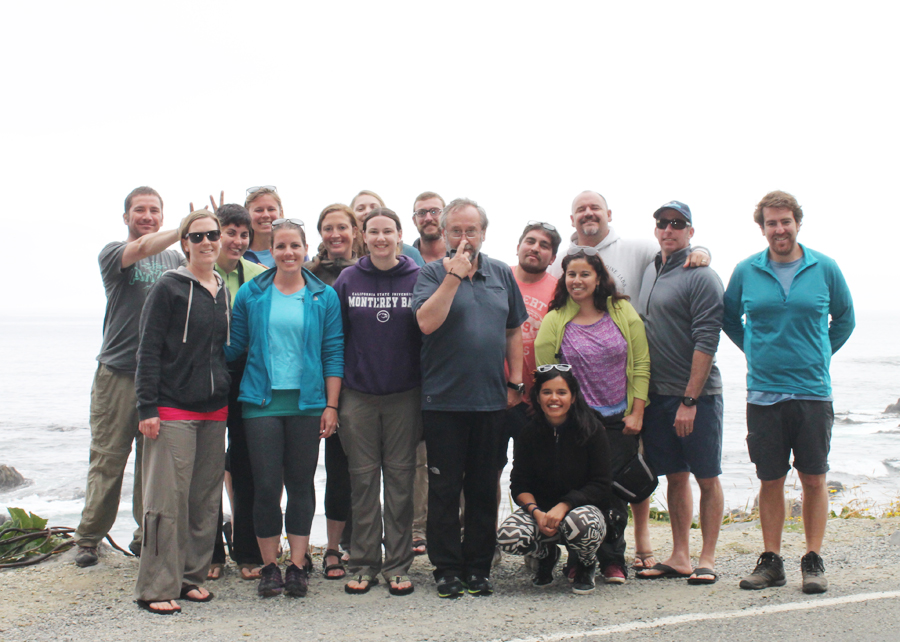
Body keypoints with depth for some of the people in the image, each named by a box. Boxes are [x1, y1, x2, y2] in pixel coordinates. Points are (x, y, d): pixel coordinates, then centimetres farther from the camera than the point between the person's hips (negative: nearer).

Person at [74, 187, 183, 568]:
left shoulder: (173, 258, 16)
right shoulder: (112, 253, 2)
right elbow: (140, 249, -20)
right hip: (118, 372, -3)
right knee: (107, 460, 0)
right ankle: (89, 538, 13)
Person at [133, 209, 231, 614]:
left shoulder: (223, 292, 14)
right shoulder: (169, 288, -4)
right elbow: (149, 350, -7)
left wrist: (228, 399, 15)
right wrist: (147, 407, -13)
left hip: (214, 411, 6)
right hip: (173, 410, -6)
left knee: (206, 498, 9)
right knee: (169, 498, -6)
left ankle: (191, 576, 20)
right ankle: (156, 587, 2)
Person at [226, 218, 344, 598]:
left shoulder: (325, 297, 5)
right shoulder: (251, 294, 5)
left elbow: (333, 353, 4)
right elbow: (234, 345, 9)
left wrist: (331, 405, -1)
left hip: (307, 402, 0)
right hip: (262, 402, 0)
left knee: (301, 484, 5)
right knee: (266, 485, -1)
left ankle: (297, 566, 15)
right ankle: (269, 566, 12)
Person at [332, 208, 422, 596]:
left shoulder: (418, 279, 0)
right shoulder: (348, 281, 4)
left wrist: (428, 390, -2)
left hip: (405, 394, -1)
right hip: (358, 394, 1)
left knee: (400, 475, 4)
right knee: (363, 476, 5)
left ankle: (398, 565, 13)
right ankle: (364, 563, 15)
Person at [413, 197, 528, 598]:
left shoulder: (502, 274, 11)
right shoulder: (432, 274, -1)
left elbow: (514, 331, 15)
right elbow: (426, 322, -16)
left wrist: (516, 381, 8)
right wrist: (454, 276, -18)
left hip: (491, 399, 3)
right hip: (443, 399, -3)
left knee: (484, 489, 9)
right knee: (445, 488, 2)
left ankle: (478, 567, 19)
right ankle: (447, 569, 12)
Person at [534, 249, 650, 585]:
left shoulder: (622, 312, 3)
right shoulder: (554, 321, 2)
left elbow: (641, 364, 3)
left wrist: (637, 412, -3)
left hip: (619, 421, 1)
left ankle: (612, 560, 14)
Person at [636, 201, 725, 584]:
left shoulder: (701, 277, -9)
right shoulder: (649, 271, 14)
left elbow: (705, 342, -15)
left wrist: (689, 399, -19)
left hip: (697, 395, -7)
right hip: (657, 394, 7)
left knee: (706, 478, 1)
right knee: (675, 477, 11)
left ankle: (707, 560, 8)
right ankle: (679, 557, 17)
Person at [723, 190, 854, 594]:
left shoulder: (824, 269, 2)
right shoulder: (746, 272, 3)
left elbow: (844, 319, 15)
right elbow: (729, 318, 18)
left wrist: (820, 354, 9)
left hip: (813, 392, 0)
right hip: (763, 393, 1)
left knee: (814, 479, 3)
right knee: (770, 481, 6)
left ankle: (813, 561, 13)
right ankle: (771, 561, 16)